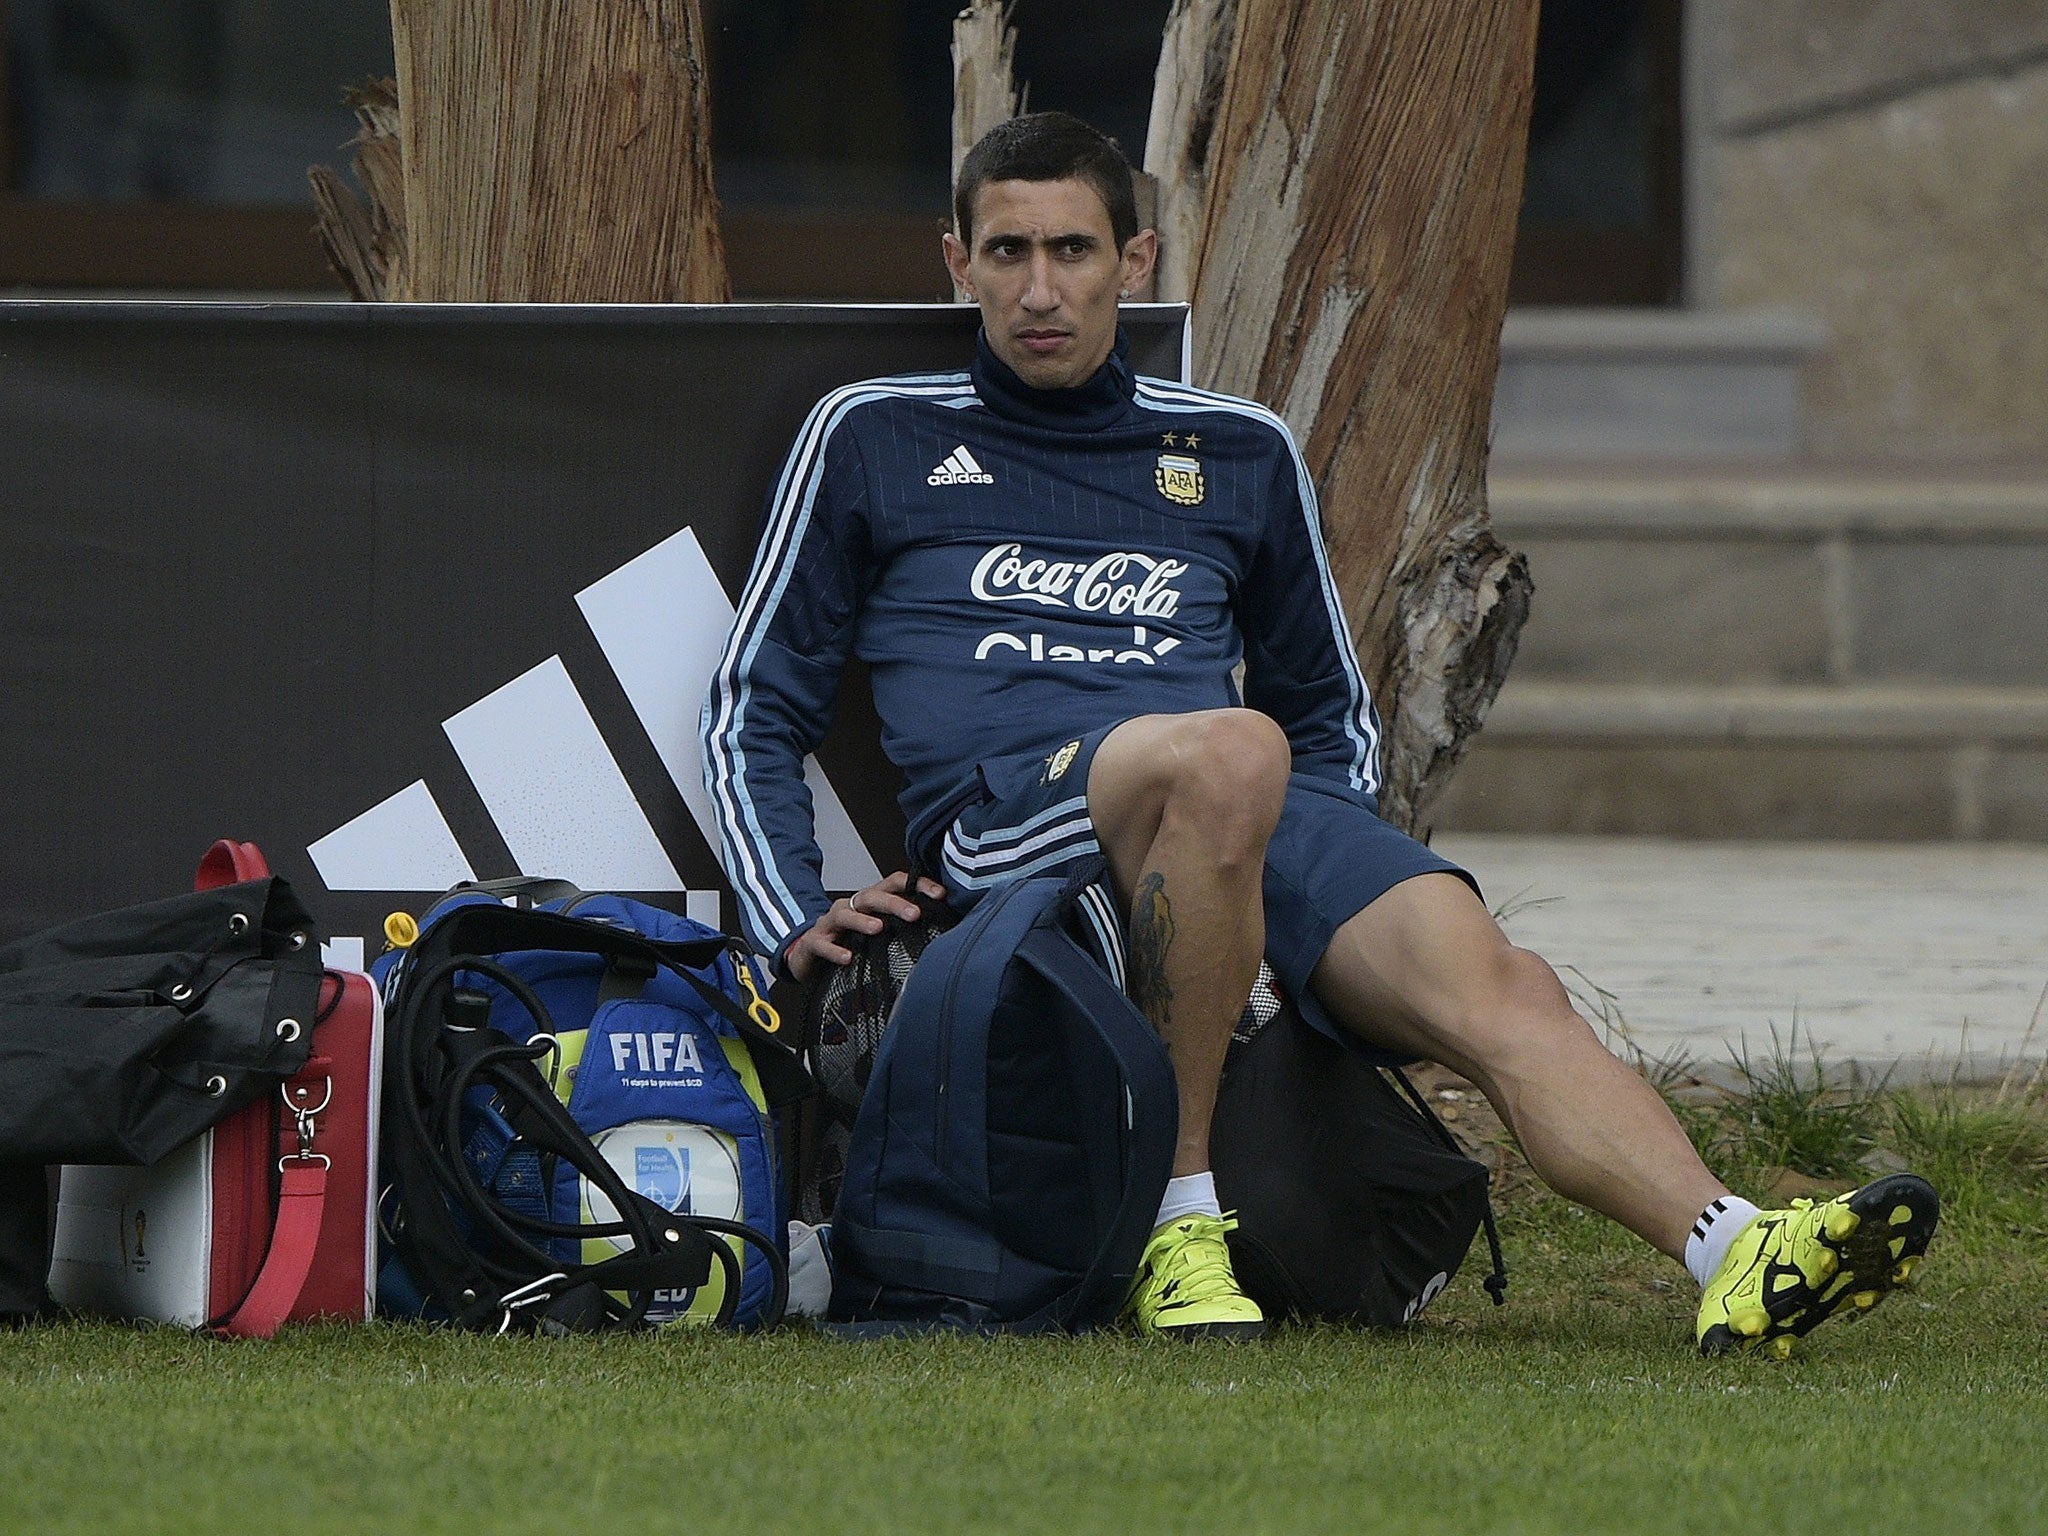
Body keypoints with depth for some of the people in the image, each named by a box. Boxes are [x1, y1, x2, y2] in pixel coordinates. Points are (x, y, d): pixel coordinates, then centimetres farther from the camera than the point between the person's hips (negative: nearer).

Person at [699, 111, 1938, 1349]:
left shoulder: (1240, 455, 26)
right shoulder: (872, 442, 19)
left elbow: (1330, 714, 32)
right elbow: (756, 710, 18)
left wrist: (1324, 866, 11)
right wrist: (797, 923, 2)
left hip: (1263, 824, 3)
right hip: (1002, 815, -3)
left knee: (1494, 982, -27)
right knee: (1229, 755, -39)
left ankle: (1736, 1259, -49)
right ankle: (1179, 1215, -30)